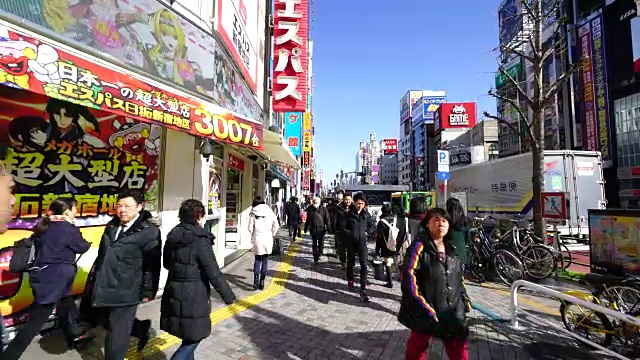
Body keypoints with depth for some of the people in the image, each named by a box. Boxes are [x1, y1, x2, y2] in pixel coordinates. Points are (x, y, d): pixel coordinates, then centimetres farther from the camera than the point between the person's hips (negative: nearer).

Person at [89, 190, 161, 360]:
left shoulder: (149, 231, -15)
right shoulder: (111, 226, 8)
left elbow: (152, 266, -13)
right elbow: (102, 255, 20)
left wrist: (147, 293, -10)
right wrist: (96, 280, 21)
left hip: (126, 292, -7)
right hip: (104, 288, 7)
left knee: (117, 334, 3)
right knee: (112, 324, 22)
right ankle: (142, 330, 44)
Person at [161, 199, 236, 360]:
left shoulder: (172, 236, 2)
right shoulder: (201, 240, -21)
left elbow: (166, 264, 17)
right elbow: (214, 274, -20)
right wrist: (229, 296, -9)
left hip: (174, 295, 8)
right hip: (194, 298, -8)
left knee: (189, 338, 24)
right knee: (193, 339, 9)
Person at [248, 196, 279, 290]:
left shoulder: (253, 214, -3)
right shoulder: (270, 212, 1)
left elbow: (250, 228, -4)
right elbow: (276, 226, 2)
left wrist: (253, 236, 13)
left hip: (257, 240, -1)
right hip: (268, 239, 1)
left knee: (257, 260, 12)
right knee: (265, 260, 10)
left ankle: (256, 281, 1)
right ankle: (262, 282, 14)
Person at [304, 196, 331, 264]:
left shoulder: (323, 209, -3)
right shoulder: (310, 209, 4)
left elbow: (327, 219, -2)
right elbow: (307, 220, 11)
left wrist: (328, 227, -8)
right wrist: (306, 228, 14)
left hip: (321, 229, -1)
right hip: (313, 229, 2)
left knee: (321, 243, 9)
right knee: (314, 244, 6)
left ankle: (320, 253, 32)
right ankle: (315, 258, 14)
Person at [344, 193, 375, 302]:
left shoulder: (366, 214, 1)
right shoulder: (349, 214, -5)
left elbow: (371, 227, 11)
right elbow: (343, 227, -3)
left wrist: (367, 232, -7)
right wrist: (350, 233, -16)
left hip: (362, 242, 0)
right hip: (351, 243, 0)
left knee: (364, 265, -8)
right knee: (350, 263, 18)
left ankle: (363, 290, -5)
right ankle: (350, 280, 44)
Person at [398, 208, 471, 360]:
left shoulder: (451, 249, 6)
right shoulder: (420, 246, -16)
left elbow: (459, 276, 20)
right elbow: (409, 276, -20)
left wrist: (464, 297, 13)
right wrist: (423, 305, -20)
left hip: (452, 309, 6)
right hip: (425, 310, -5)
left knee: (458, 346, 16)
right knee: (418, 345, 14)